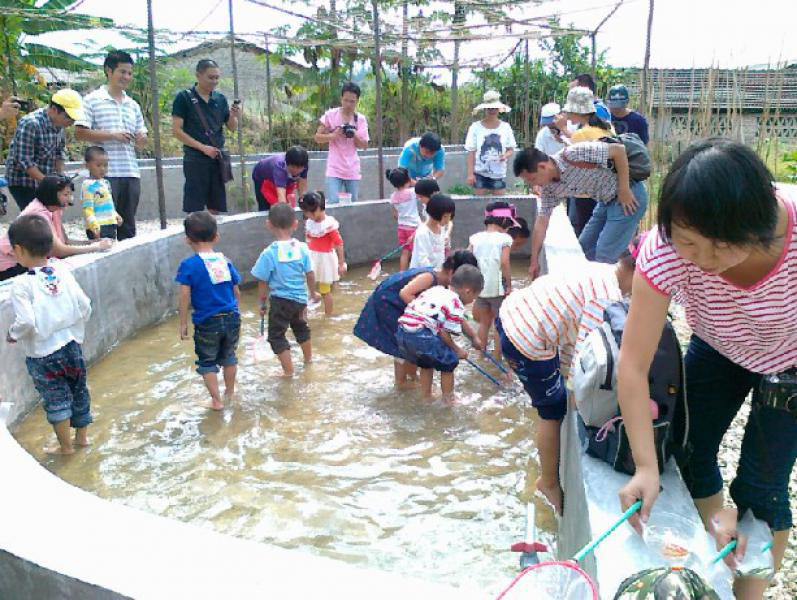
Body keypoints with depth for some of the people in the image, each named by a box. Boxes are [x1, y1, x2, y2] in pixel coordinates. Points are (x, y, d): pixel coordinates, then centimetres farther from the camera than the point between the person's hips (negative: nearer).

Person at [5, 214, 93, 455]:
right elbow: (85, 306, -5)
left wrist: (12, 334, -5)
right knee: (78, 391, 19)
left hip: (43, 353, -4)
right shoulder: (63, 272, -6)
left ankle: (66, 446, 23)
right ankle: (82, 435, 36)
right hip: (71, 345, 4)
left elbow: (26, 321, -25)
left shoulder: (22, 284, -19)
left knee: (55, 399, 10)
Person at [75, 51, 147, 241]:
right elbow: (80, 133, -5)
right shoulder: (93, 100, 2)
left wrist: (141, 139, -3)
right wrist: (112, 136, -13)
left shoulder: (133, 105, 18)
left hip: (131, 173, 5)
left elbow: (141, 142, 20)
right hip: (105, 174, -5)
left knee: (128, 227, 9)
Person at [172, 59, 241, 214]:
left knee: (216, 208, 9)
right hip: (195, 159, -4)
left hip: (217, 158, 5)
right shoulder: (184, 98, -4)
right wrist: (203, 147, -15)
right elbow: (176, 130, -8)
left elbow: (232, 128, 12)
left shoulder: (220, 98, 9)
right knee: (194, 210, -3)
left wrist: (234, 116, -10)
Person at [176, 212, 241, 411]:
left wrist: (183, 323, -3)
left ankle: (216, 400, 18)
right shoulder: (225, 261, 1)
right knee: (228, 356, 24)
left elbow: (184, 297, -14)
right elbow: (237, 293, 7)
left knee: (207, 362, 14)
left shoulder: (189, 265, -11)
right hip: (231, 318, 4)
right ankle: (230, 393, 39)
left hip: (206, 322, -4)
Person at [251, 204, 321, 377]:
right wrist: (313, 292, 18)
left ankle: (288, 371, 6)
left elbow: (263, 283, -11)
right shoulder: (302, 248, -8)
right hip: (300, 298, 6)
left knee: (276, 336, 7)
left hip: (280, 300, -5)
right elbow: (310, 274, 1)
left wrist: (262, 303, 3)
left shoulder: (269, 253, -18)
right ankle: (308, 358, 48)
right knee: (300, 326, 28)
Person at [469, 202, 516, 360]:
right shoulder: (504, 238, -10)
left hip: (480, 287, 5)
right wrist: (509, 285, -11)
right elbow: (504, 262, -19)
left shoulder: (476, 237, 3)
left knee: (484, 323, 22)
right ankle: (497, 358, 14)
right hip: (498, 289, -5)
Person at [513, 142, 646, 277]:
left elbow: (619, 149, -23)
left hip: (629, 197, -8)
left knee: (605, 255, -10)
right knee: (584, 248, 13)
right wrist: (534, 261, 4)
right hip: (606, 201, 8)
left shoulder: (573, 154, -28)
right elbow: (542, 222, 2)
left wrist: (624, 190, -20)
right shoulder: (548, 187, -4)